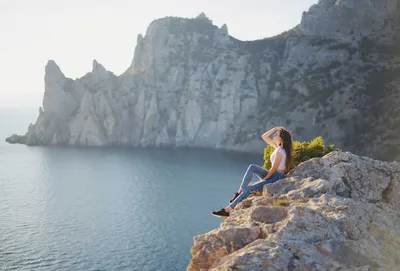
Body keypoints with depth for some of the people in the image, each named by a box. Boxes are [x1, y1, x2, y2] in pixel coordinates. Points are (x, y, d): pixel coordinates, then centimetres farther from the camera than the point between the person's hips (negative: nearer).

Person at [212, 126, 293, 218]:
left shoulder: (279, 151, -19)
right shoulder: (277, 147, 8)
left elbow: (273, 169, -19)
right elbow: (264, 137, 14)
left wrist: (263, 180, -11)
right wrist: (275, 128, 3)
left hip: (276, 178, -9)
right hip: (272, 175, 9)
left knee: (248, 189, -18)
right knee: (252, 167, -7)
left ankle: (227, 210, -17)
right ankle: (239, 192, -9)